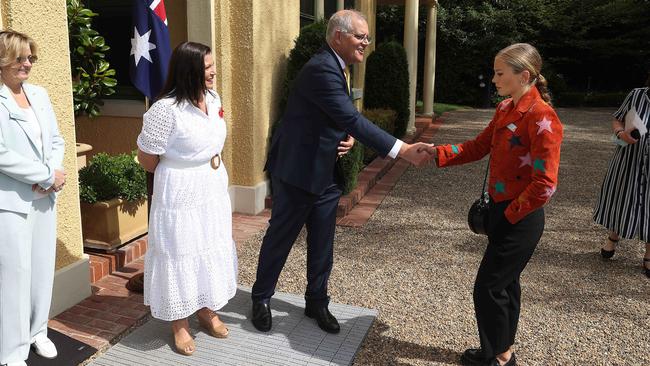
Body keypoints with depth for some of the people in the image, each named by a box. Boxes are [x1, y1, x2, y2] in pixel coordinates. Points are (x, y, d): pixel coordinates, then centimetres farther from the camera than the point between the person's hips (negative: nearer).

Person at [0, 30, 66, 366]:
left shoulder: (39, 94, 10)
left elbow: (56, 140, 11)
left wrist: (53, 175, -7)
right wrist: (48, 175, -14)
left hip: (44, 197, 6)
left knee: (43, 268, 13)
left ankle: (37, 331, 31)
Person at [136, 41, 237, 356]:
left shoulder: (213, 98, 1)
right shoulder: (165, 109, -23)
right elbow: (146, 159, -13)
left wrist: (213, 161, 7)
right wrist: (181, 173, 2)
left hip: (214, 188, 7)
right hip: (180, 194, -7)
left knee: (213, 250, 17)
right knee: (181, 255, 7)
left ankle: (208, 311, 38)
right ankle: (179, 324, 27)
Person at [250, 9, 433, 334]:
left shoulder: (333, 67, 11)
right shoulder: (321, 69, -21)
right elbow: (353, 120, -28)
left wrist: (344, 137, -3)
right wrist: (402, 150, -30)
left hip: (325, 173, 9)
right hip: (298, 171, -9)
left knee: (322, 243, 14)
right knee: (280, 238, 7)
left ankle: (317, 302, 29)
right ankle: (261, 300, 26)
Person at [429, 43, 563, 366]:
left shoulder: (542, 118, -21)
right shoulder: (505, 109, 6)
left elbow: (545, 185, -23)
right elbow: (477, 147, 11)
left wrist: (510, 215, -14)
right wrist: (436, 154, 0)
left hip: (519, 219, -9)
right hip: (500, 210, 9)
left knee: (487, 289, 2)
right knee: (505, 283, 20)